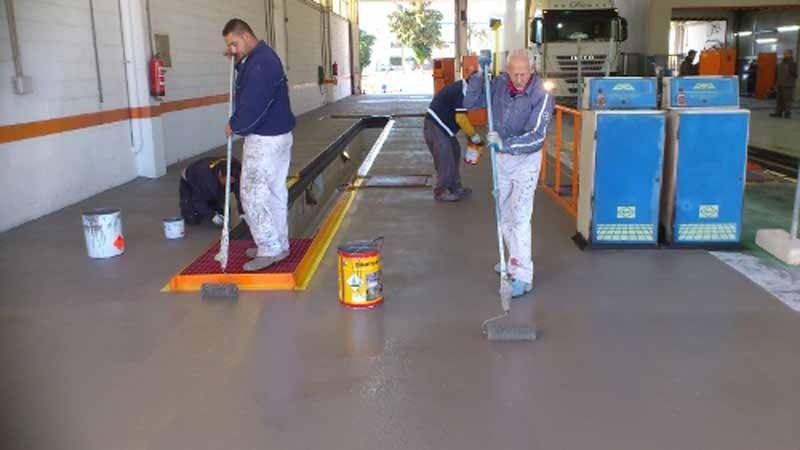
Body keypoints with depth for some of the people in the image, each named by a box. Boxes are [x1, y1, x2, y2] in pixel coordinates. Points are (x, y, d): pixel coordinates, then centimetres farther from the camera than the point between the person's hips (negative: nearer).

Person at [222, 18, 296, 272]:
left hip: (265, 139, -10)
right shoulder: (261, 57, 13)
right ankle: (277, 245, 23)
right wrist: (237, 62, 12)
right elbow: (248, 87, 26)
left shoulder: (260, 63, -20)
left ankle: (270, 249, 1)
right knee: (274, 192, 14)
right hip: (276, 135, 10)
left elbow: (253, 105, -24)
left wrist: (234, 125, -8)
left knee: (253, 194, -5)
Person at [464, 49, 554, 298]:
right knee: (504, 213, 16)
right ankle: (515, 260, 34)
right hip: (501, 158, 6)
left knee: (520, 217, -10)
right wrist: (477, 76, -14)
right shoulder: (499, 85, -6)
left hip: (526, 160, -6)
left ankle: (523, 276, -6)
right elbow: (471, 102, 0)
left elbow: (537, 135, -26)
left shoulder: (542, 96, -19)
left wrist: (505, 143, -39)